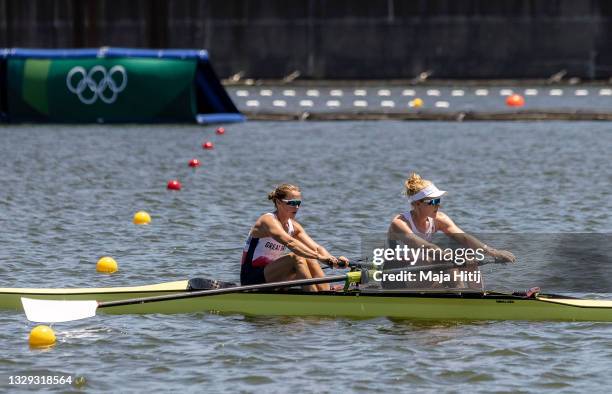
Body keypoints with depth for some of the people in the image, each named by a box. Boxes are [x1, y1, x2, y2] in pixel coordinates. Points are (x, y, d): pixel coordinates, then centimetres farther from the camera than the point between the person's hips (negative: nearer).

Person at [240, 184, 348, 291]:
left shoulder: (293, 226, 8)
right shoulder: (268, 221, -16)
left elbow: (316, 248, -2)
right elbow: (290, 243, -33)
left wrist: (333, 260, -23)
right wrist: (319, 257, -43)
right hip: (252, 278, -8)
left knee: (310, 261, -11)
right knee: (296, 258, -27)